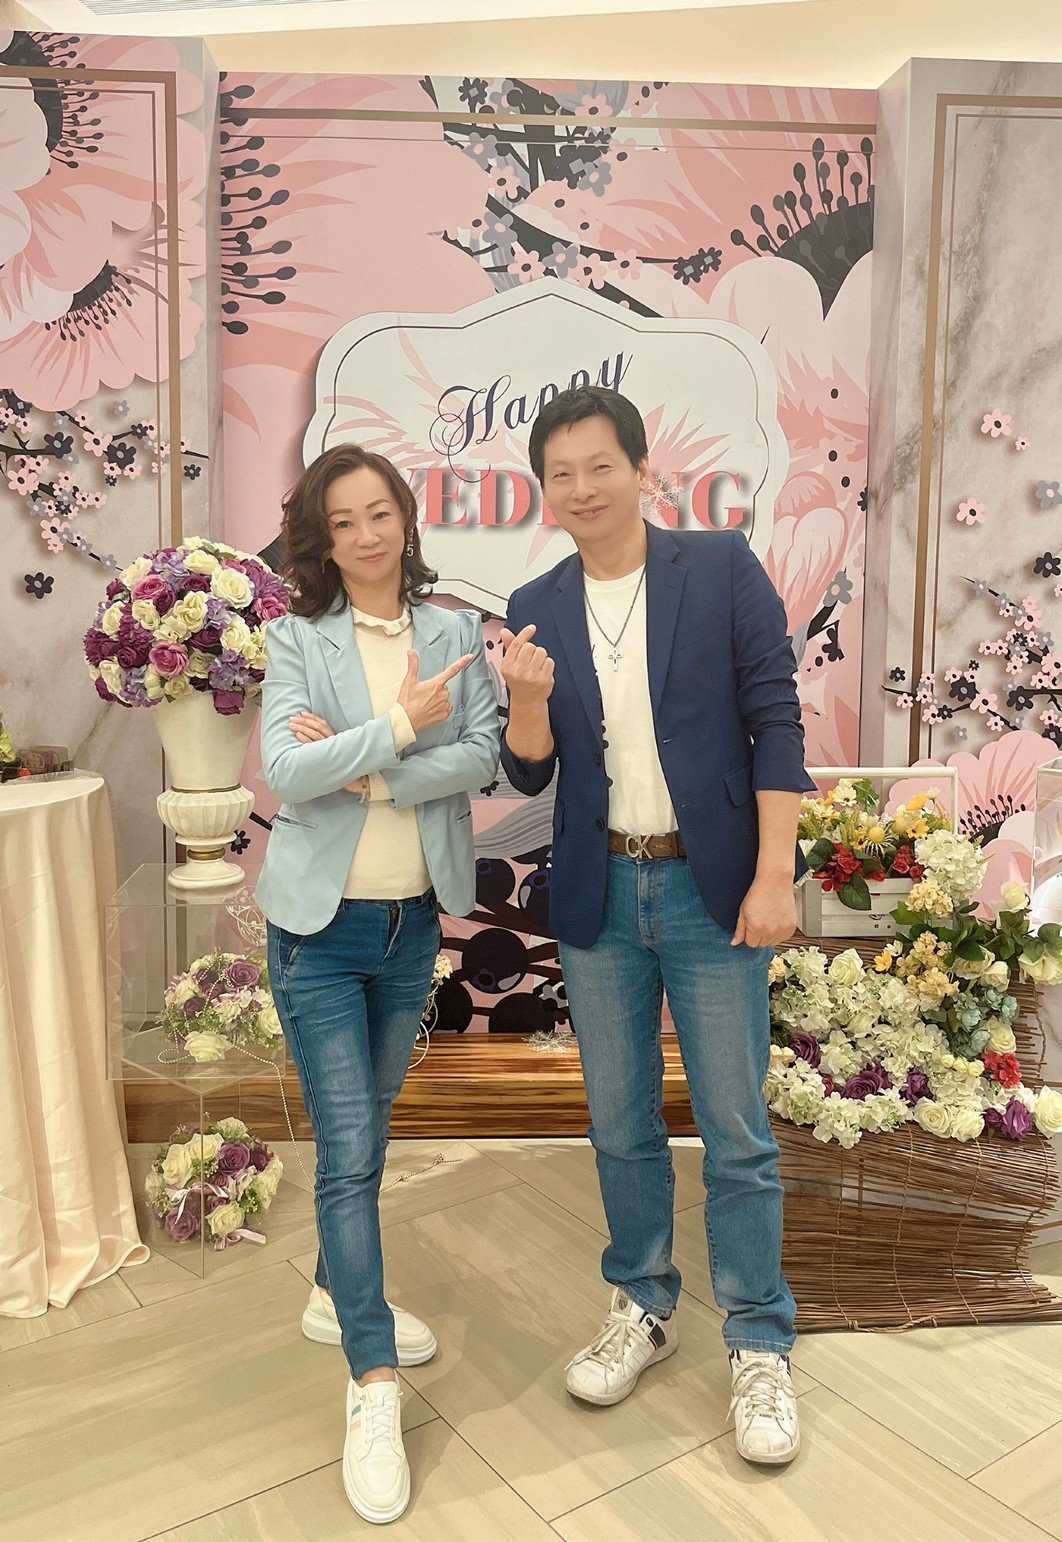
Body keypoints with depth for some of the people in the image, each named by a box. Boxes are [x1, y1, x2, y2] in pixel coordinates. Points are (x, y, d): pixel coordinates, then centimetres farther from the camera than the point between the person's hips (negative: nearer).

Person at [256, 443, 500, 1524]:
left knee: (366, 1123, 19)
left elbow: (485, 757, -10)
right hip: (321, 923, -3)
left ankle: (338, 1295, 41)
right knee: (347, 1147, -4)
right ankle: (373, 1387, 6)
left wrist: (363, 771, -18)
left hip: (415, 918, 3)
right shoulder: (296, 640, -4)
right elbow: (283, 771, -17)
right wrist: (398, 727, -22)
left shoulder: (456, 635, 2)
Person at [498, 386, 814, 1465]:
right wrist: (528, 697, -17)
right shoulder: (535, 611, 4)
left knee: (736, 1132, 4)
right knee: (620, 1124, 15)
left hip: (712, 888, -3)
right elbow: (529, 775, 4)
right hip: (600, 894, 3)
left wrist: (774, 877, -11)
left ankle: (759, 1347, 23)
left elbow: (776, 721, -6)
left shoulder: (721, 567, -5)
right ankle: (642, 1308, 35)